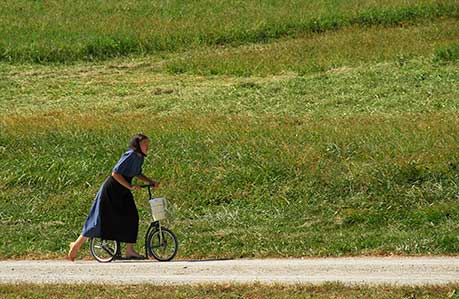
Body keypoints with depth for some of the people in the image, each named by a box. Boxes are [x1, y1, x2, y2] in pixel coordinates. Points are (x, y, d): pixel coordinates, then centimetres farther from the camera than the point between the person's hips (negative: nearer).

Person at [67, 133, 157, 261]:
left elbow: (138, 174, 22)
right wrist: (130, 186, -29)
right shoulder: (130, 156, -23)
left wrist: (150, 181, 7)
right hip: (111, 190, -9)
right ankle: (76, 245, 9)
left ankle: (130, 251, 0)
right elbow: (115, 173, -28)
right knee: (100, 220, -4)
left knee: (132, 217, -4)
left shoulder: (140, 158, 4)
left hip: (123, 193, 9)